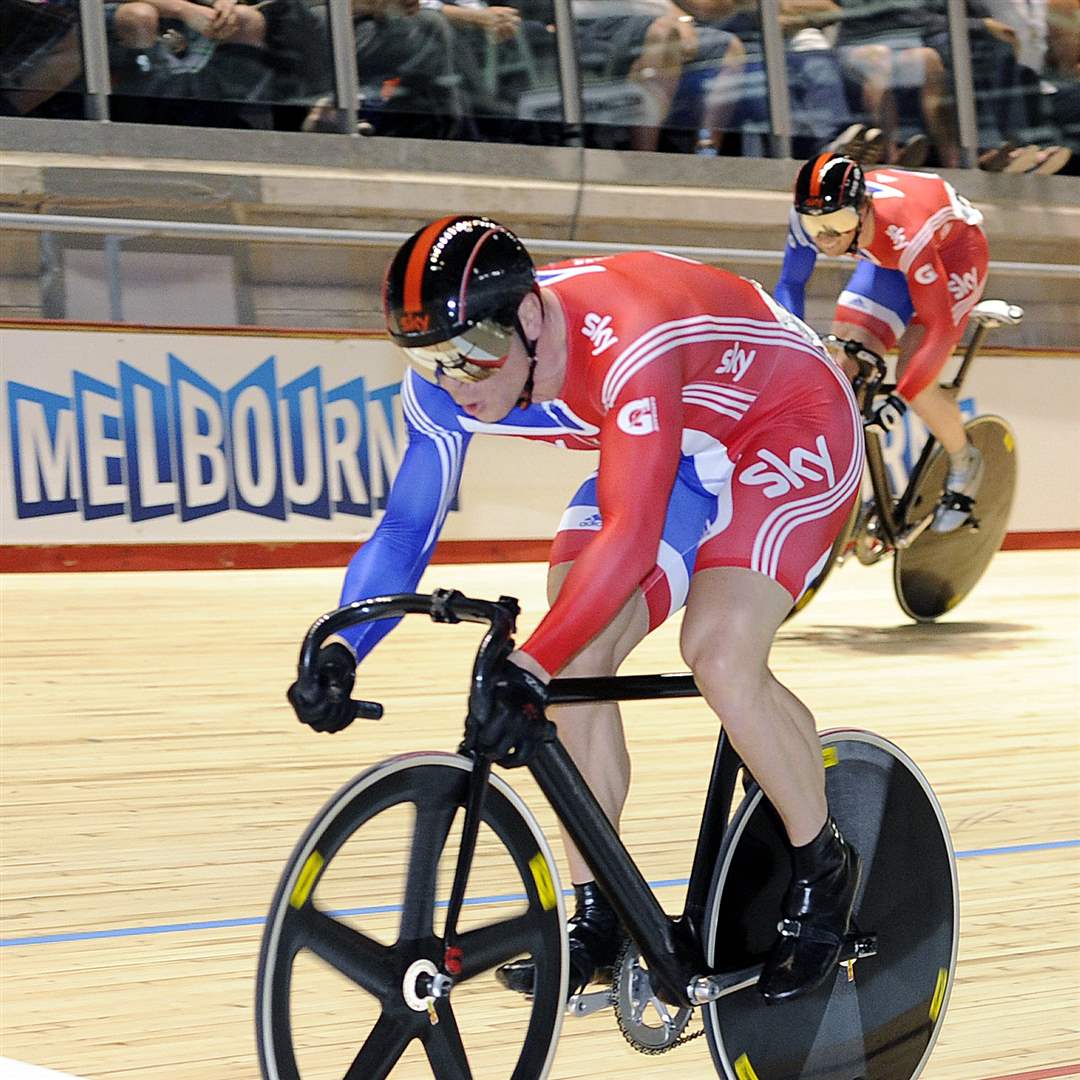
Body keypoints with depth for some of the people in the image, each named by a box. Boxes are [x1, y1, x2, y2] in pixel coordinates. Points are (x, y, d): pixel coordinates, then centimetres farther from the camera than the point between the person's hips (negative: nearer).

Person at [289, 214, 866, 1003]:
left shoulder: (628, 342, -40)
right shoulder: (449, 381, -18)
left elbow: (630, 532, -45)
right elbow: (406, 529, -13)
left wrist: (528, 667, -52)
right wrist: (337, 651, -29)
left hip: (791, 426, -7)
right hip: (680, 451, 7)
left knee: (721, 656, -25)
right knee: (576, 658, -10)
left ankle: (825, 873, -2)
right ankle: (597, 917, 3)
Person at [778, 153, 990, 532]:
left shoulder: (905, 232, -43)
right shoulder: (808, 216, -29)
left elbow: (940, 329, -39)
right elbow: (790, 283, -12)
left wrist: (900, 399, -46)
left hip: (952, 247, -5)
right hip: (887, 259, 6)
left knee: (915, 383, -18)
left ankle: (964, 463, 10)